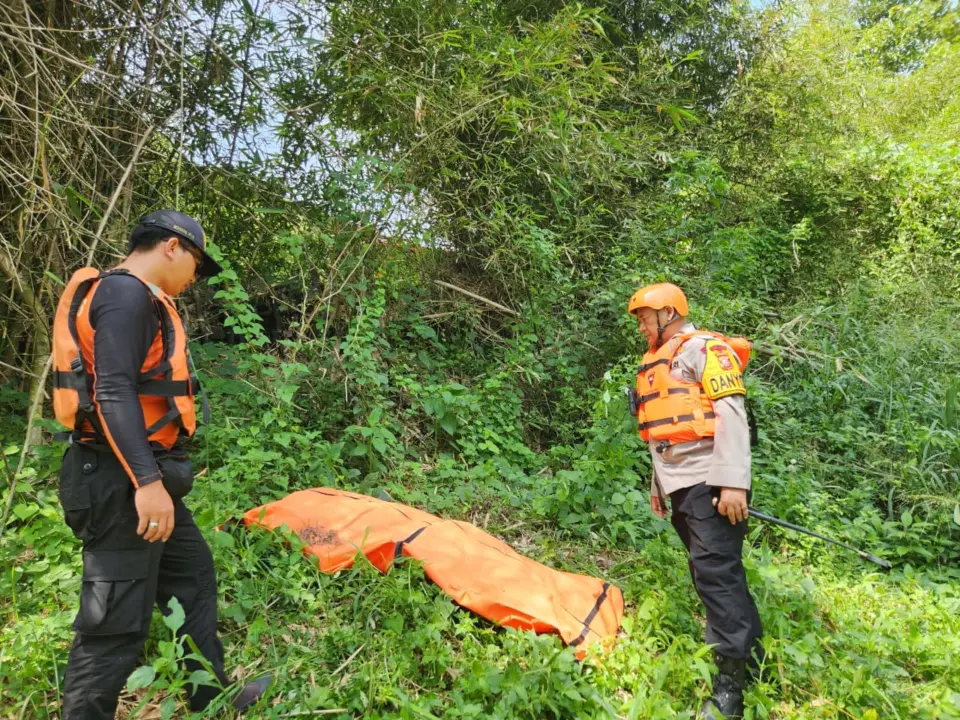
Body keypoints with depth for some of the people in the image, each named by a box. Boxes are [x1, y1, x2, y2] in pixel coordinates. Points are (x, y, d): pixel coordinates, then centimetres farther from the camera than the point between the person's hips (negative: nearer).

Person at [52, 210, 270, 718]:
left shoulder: (138, 299, 18)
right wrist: (147, 481, -29)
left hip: (138, 477, 11)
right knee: (118, 621, -3)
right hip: (123, 482, -11)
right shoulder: (126, 293, -13)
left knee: (193, 577, 19)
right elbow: (112, 393, -24)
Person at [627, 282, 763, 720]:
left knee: (716, 574, -10)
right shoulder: (658, 363, 22)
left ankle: (734, 680, -2)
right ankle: (752, 661, 23)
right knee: (713, 575, 12)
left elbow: (730, 414, -16)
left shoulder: (703, 348, -5)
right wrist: (657, 486, 24)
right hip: (681, 487, 9)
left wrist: (733, 482, -23)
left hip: (709, 483, -9)